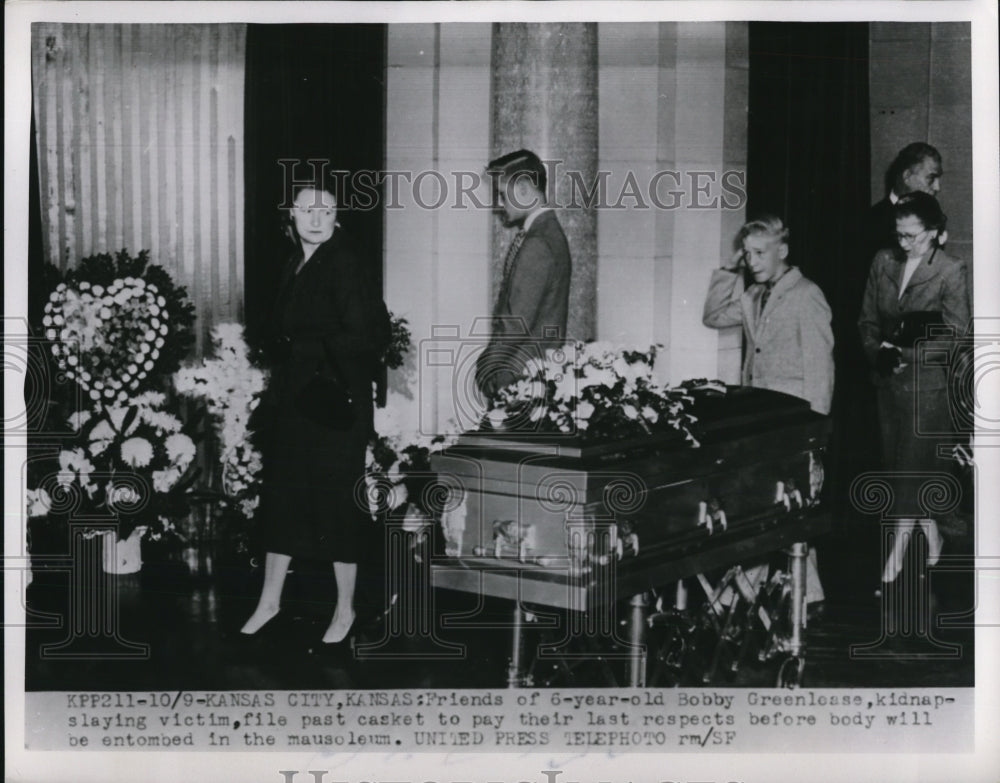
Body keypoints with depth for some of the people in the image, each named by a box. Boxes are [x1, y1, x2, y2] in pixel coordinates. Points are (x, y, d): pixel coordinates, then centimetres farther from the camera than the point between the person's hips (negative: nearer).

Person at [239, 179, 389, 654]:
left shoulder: (342, 265, -12)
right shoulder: (294, 265, 10)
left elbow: (362, 334, -19)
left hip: (334, 404, -8)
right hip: (292, 400, 8)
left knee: (336, 502, 1)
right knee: (281, 496, 13)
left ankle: (345, 610, 14)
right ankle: (270, 601, 26)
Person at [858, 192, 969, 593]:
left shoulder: (950, 271, -8)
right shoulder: (883, 262, 5)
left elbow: (956, 334, -8)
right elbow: (868, 318, 10)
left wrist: (907, 353, -17)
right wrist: (878, 351, -8)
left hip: (927, 382, -5)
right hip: (887, 379, 5)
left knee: (912, 462, -4)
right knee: (894, 461, 10)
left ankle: (898, 551, 4)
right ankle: (930, 532, 28)